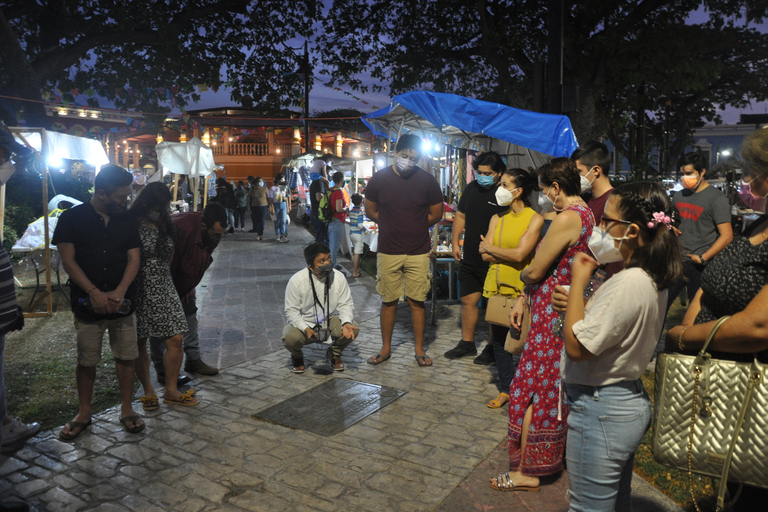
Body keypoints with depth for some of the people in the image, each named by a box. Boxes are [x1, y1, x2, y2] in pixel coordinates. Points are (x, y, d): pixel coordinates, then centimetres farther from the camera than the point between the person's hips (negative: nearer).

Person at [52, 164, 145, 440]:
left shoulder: (127, 222, 6)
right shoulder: (71, 218, -3)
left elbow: (134, 259, 1)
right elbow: (68, 260, -8)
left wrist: (120, 292, -14)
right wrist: (94, 292, -18)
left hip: (122, 302, 2)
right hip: (87, 304, -2)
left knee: (126, 357, 6)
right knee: (86, 362, 7)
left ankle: (126, 410, 21)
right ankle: (83, 414, 24)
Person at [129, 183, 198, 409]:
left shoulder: (166, 226, 10)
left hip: (163, 290, 5)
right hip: (139, 292, -4)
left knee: (175, 340, -1)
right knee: (139, 344, 7)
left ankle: (171, 391, 14)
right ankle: (148, 390, 24)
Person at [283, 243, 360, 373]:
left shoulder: (338, 277, -13)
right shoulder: (297, 280, -20)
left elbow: (345, 304, -7)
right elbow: (291, 310, -16)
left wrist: (346, 323, -28)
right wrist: (305, 328, -32)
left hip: (330, 321, 2)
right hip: (303, 323, -2)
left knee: (353, 329, -24)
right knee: (290, 337, -33)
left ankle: (334, 353, 10)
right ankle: (297, 357, 7)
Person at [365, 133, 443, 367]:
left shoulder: (427, 180, -3)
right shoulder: (379, 178, -1)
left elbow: (436, 215, 5)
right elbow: (370, 211, 8)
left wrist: (415, 226, 5)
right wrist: (391, 225, 5)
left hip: (418, 253, 0)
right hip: (388, 252, 1)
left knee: (417, 302, 5)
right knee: (388, 301, 8)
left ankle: (419, 349, 19)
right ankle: (386, 348, 21)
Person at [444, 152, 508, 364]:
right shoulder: (471, 188, 9)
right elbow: (460, 215, 17)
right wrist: (455, 242, 12)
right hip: (469, 258, 6)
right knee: (468, 300, 13)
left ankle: (492, 347, 19)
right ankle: (467, 343, 27)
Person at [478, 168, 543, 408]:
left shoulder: (534, 219, -6)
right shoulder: (497, 218, 10)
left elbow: (519, 255, -16)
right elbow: (485, 255, 1)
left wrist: (491, 248, -4)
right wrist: (508, 254, -11)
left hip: (520, 288, -5)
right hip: (496, 285, 5)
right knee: (499, 339, 11)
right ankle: (505, 389, 25)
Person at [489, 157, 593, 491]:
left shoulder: (566, 219, -21)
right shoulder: (586, 215, 10)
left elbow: (534, 272, -17)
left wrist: (522, 274, 7)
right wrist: (523, 298, 13)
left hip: (552, 317, -10)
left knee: (531, 389, 0)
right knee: (557, 387, 21)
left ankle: (527, 472, 12)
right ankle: (557, 454, 37)